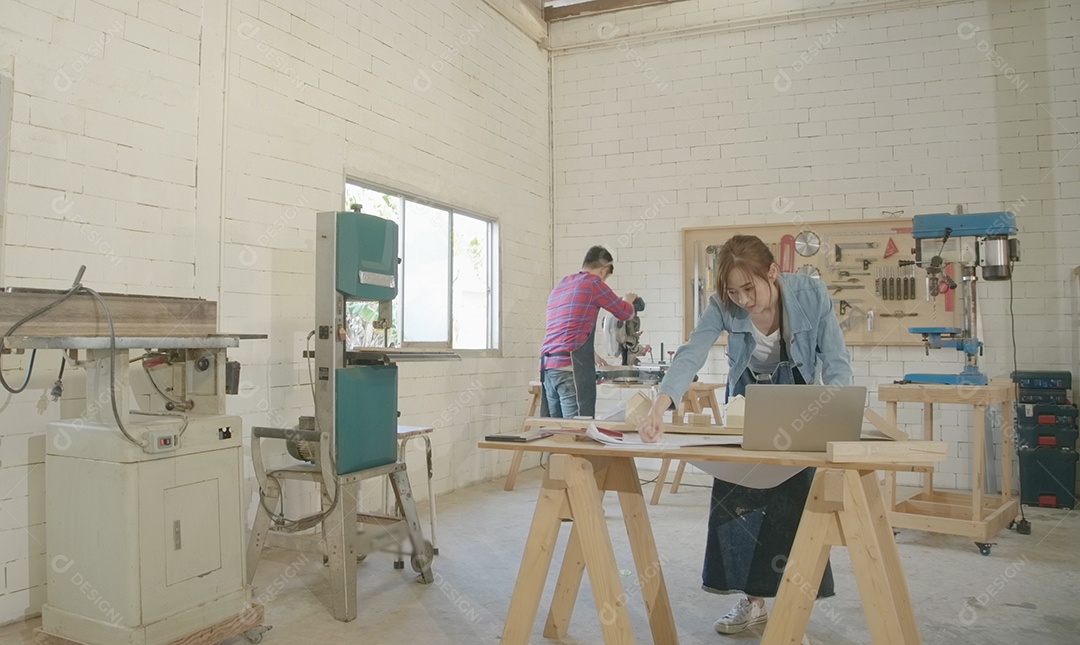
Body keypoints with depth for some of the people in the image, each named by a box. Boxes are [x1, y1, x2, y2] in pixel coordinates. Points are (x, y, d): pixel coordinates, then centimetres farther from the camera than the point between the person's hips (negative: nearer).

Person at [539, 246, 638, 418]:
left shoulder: (559, 286, 22)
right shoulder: (593, 283, -1)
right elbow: (625, 314, 11)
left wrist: (590, 353, 44)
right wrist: (628, 300, 33)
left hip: (547, 365, 8)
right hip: (571, 369, -8)